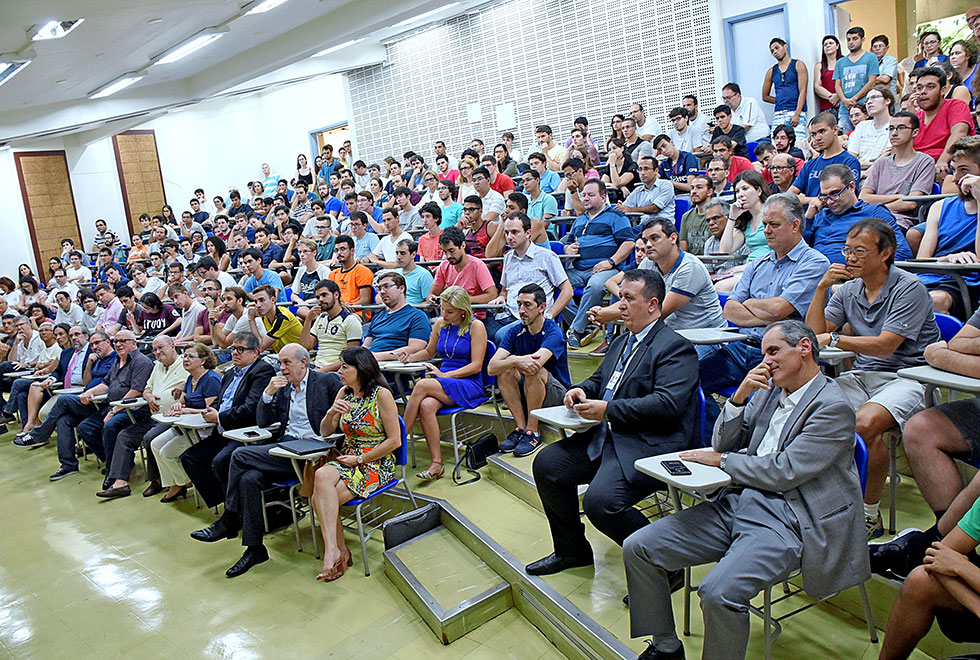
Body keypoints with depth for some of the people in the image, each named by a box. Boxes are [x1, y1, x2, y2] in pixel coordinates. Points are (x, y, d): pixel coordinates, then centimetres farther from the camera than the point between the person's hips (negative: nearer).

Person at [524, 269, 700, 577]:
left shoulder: (676, 347, -9)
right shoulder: (621, 342, 21)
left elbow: (668, 403, -21)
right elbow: (598, 380, 30)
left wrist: (607, 410, -22)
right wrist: (581, 390, 4)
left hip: (648, 445, -9)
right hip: (605, 437, 10)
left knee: (599, 500, -28)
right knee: (546, 463, 0)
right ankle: (571, 550, 17)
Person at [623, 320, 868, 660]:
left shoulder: (832, 408, -9)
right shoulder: (769, 391, 14)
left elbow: (782, 473, -16)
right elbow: (723, 444, 14)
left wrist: (721, 461, -4)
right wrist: (739, 396, -1)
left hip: (785, 519, -7)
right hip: (738, 503, 8)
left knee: (719, 593, -32)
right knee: (637, 548, -3)